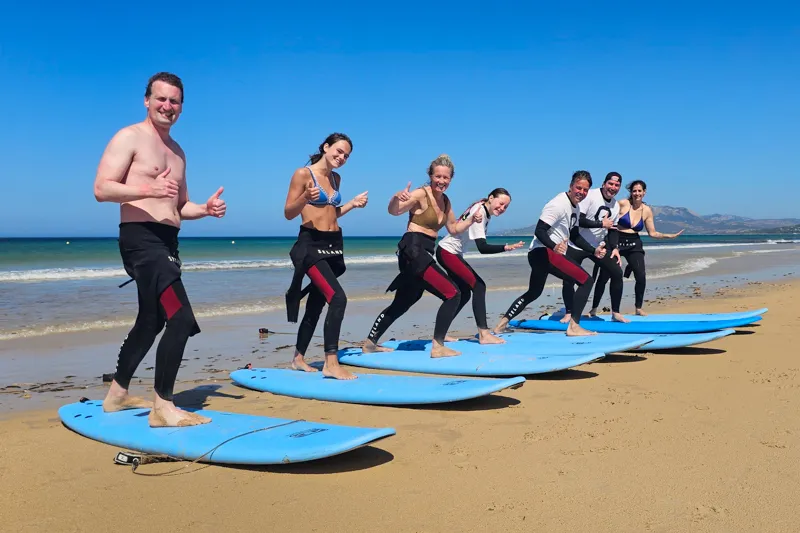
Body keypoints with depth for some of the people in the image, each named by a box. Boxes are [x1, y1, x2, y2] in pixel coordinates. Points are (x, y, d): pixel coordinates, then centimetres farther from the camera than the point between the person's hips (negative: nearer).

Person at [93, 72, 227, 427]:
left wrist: (206, 209, 4)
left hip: (167, 243, 9)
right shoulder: (129, 137, -3)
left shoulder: (177, 152, 21)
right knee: (181, 320, -18)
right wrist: (148, 188, -29)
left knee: (151, 321, 18)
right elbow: (101, 189, -14)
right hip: (141, 238, -9)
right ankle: (163, 407, -8)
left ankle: (117, 394, 33)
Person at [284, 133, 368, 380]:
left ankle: (298, 359, 24)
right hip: (311, 244, -8)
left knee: (316, 305, 11)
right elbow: (288, 213, -9)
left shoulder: (336, 178, 14)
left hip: (334, 244, 8)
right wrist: (305, 198, -27)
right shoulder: (303, 174, -7)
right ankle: (331, 364, -18)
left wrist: (353, 203, 9)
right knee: (338, 298, -21)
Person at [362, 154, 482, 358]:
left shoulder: (445, 201, 14)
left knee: (403, 303, 18)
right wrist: (397, 198, -46)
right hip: (414, 251, -9)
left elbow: (454, 229, 26)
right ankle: (438, 347, -8)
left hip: (422, 254, 9)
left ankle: (370, 343, 29)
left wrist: (471, 220, 10)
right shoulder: (421, 194, -11)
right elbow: (394, 211, -25)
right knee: (453, 294, -12)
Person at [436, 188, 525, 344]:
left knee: (464, 294, 10)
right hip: (447, 252, -10)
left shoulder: (485, 211, 5)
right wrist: (506, 247, -41)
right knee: (479, 286, -15)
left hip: (453, 253, 10)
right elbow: (482, 248, -31)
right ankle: (484, 334, -16)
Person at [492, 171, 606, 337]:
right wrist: (554, 246, -41)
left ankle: (502, 323, 26)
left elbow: (574, 236, 23)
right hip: (543, 252, -11)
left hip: (538, 254, 11)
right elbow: (539, 231, -24)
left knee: (533, 293, 24)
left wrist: (594, 251, 11)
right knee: (586, 280, -12)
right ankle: (573, 327, -11)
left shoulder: (575, 207, 15)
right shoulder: (559, 204, -16)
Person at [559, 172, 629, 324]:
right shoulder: (590, 195, -18)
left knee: (617, 273, -2)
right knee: (569, 278, -8)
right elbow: (578, 220, -26)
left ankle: (615, 313, 11)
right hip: (576, 246, -6)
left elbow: (613, 229, 12)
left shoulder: (616, 205, 5)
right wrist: (601, 223, -23)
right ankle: (568, 313, 13)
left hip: (598, 246, 6)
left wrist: (614, 248, -3)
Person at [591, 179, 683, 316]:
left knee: (641, 277, -8)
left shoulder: (647, 211, 3)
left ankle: (638, 308, 12)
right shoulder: (622, 204, -9)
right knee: (604, 276, -6)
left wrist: (670, 235, 0)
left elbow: (652, 233, 8)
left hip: (634, 245, 3)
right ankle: (594, 308, 6)